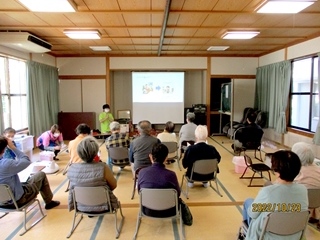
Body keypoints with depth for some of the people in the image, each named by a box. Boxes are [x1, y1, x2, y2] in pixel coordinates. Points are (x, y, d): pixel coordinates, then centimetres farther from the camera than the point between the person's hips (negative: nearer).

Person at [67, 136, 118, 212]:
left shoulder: (71, 169, -18)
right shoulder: (103, 168, -27)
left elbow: (72, 186, 2)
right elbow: (114, 185, -12)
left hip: (81, 206, 3)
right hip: (101, 206, -2)